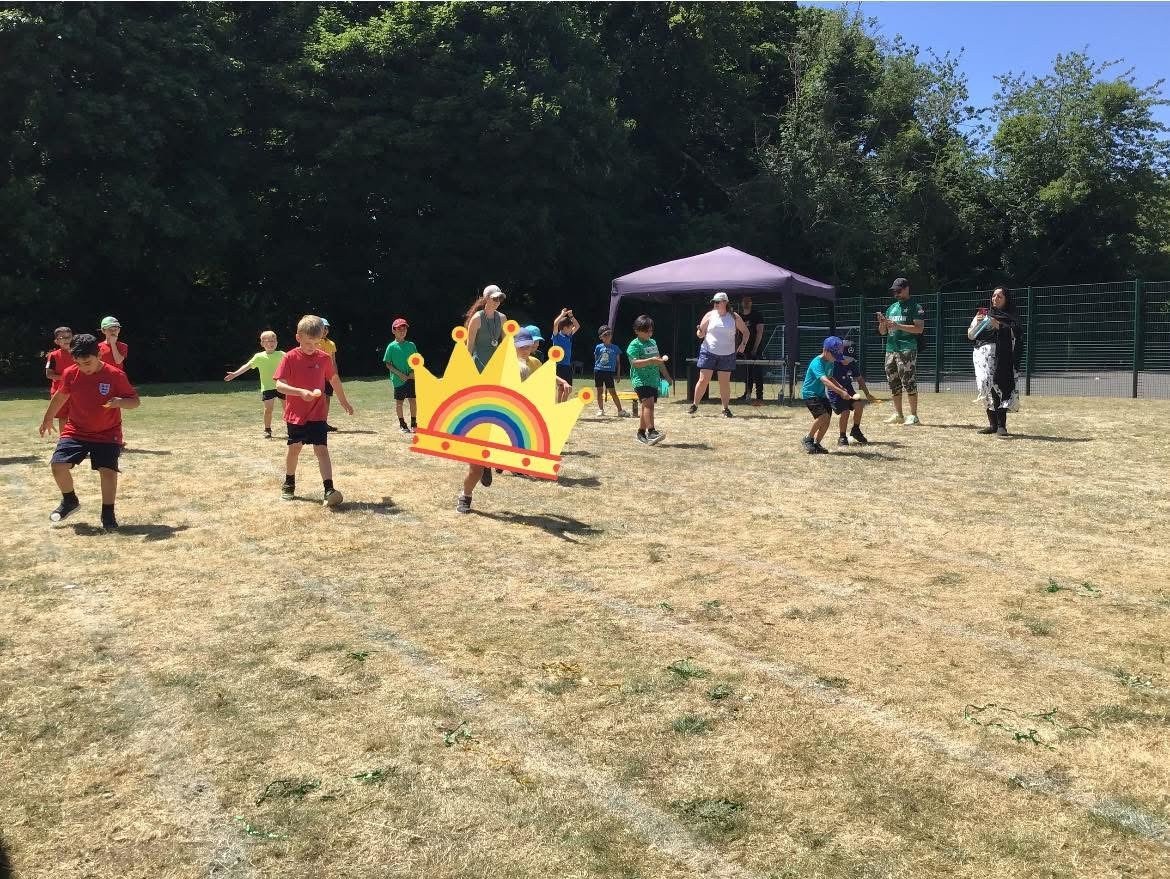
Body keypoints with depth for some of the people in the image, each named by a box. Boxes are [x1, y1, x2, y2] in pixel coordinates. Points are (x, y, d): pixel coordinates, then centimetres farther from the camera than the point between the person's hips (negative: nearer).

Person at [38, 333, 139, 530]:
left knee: (108, 470, -16)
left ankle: (108, 515, 2)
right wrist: (48, 419, 25)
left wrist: (120, 402, -31)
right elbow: (60, 397, 14)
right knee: (58, 465, -11)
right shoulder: (70, 373, -6)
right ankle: (69, 501, 17)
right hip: (75, 431, 3)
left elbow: (135, 401, -8)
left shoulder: (115, 375, -15)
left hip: (107, 434, -3)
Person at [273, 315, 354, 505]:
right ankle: (289, 484, 34)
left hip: (317, 414, 0)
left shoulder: (324, 358, -2)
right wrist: (301, 392, -32)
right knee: (294, 448, 13)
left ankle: (329, 490, -18)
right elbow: (279, 385, -16)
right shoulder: (290, 358, -10)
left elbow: (334, 380, 15)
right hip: (295, 414, 0)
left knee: (322, 449, -9)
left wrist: (343, 401, 24)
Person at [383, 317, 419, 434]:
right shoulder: (392, 346, -3)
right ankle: (402, 424, 18)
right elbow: (388, 364, -3)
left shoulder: (411, 345, 6)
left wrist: (413, 372, -7)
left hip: (411, 378, 2)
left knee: (413, 400, 1)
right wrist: (400, 374, -13)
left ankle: (413, 424, 11)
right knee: (399, 402, 6)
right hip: (398, 379, -2)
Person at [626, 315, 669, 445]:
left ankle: (641, 432, 21)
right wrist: (651, 361, -27)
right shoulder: (634, 345, -6)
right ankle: (651, 431, -29)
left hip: (653, 380, 8)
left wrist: (666, 376, 30)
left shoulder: (653, 342, 18)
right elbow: (634, 362, -19)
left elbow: (659, 360, 28)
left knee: (647, 406, 11)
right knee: (648, 403, -21)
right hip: (641, 380, -8)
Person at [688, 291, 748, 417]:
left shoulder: (734, 317, 2)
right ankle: (695, 405, 9)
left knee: (725, 382, 3)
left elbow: (745, 331, 12)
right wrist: (700, 332, -20)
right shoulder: (710, 315, 1)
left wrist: (743, 343, -5)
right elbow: (700, 334, 3)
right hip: (708, 352, 0)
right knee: (703, 380, -3)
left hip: (727, 355, 1)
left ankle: (726, 408, 14)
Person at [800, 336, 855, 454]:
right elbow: (825, 381, -38)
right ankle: (808, 439, -7)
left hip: (821, 394, 9)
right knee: (823, 415, -24)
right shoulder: (817, 363, -24)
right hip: (810, 394, -9)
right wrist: (841, 392, -47)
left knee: (826, 421, 2)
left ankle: (816, 444, 16)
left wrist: (841, 387, 5)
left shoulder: (830, 363, 5)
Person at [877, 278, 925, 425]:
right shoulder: (891, 308, 20)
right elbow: (883, 332, 21)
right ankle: (898, 415, 17)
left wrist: (897, 326, -18)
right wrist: (882, 323, -2)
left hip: (907, 349, -7)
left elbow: (919, 328, -13)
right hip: (890, 349, 7)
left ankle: (913, 415, -5)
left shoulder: (915, 306, -1)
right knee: (894, 384, 9)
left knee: (909, 383, -9)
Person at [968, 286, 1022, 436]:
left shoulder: (1011, 317, 11)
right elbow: (970, 336, 13)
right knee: (987, 388, -4)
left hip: (1003, 358, -3)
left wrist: (998, 325, -16)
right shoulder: (984, 314, 19)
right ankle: (993, 424, 1)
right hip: (983, 355, 3)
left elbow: (1015, 335, -6)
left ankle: (1001, 425, -13)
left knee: (1001, 387, -12)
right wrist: (977, 323, -4)